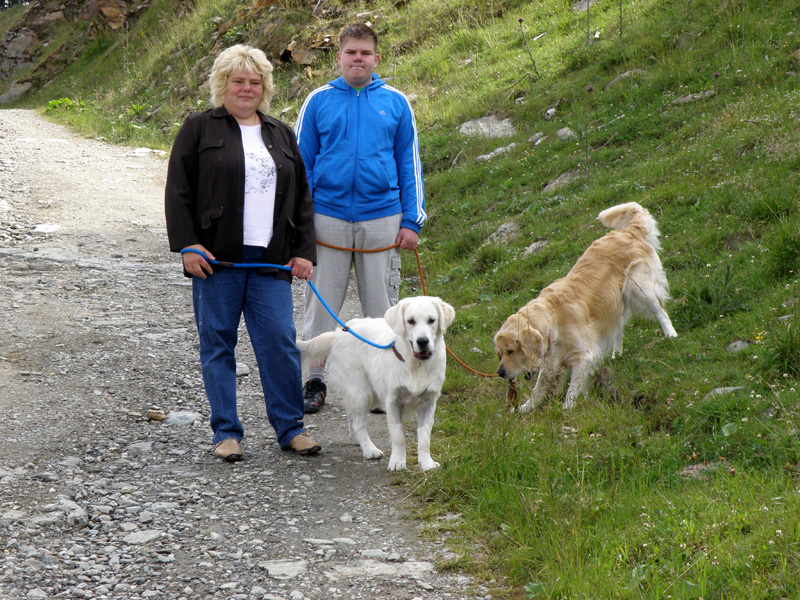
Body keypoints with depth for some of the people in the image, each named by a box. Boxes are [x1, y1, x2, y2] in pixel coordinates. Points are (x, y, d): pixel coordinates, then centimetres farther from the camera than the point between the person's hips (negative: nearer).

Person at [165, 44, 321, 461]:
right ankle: (226, 431, 9)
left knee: (280, 341, -3)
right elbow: (178, 191, 1)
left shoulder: (282, 135, 18)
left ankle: (290, 427, 7)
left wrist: (304, 251, 9)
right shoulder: (199, 129, 6)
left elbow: (302, 198, 18)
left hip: (270, 261, 3)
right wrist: (186, 245, -9)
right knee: (218, 343, 1)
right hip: (216, 258, -2)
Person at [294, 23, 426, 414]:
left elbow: (409, 163, 8)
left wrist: (412, 221, 2)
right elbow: (301, 161, 7)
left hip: (382, 219, 1)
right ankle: (314, 382, 14)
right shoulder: (319, 101, 3)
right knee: (321, 305, 3)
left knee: (381, 308, 6)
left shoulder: (395, 102, 5)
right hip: (328, 218, 0)